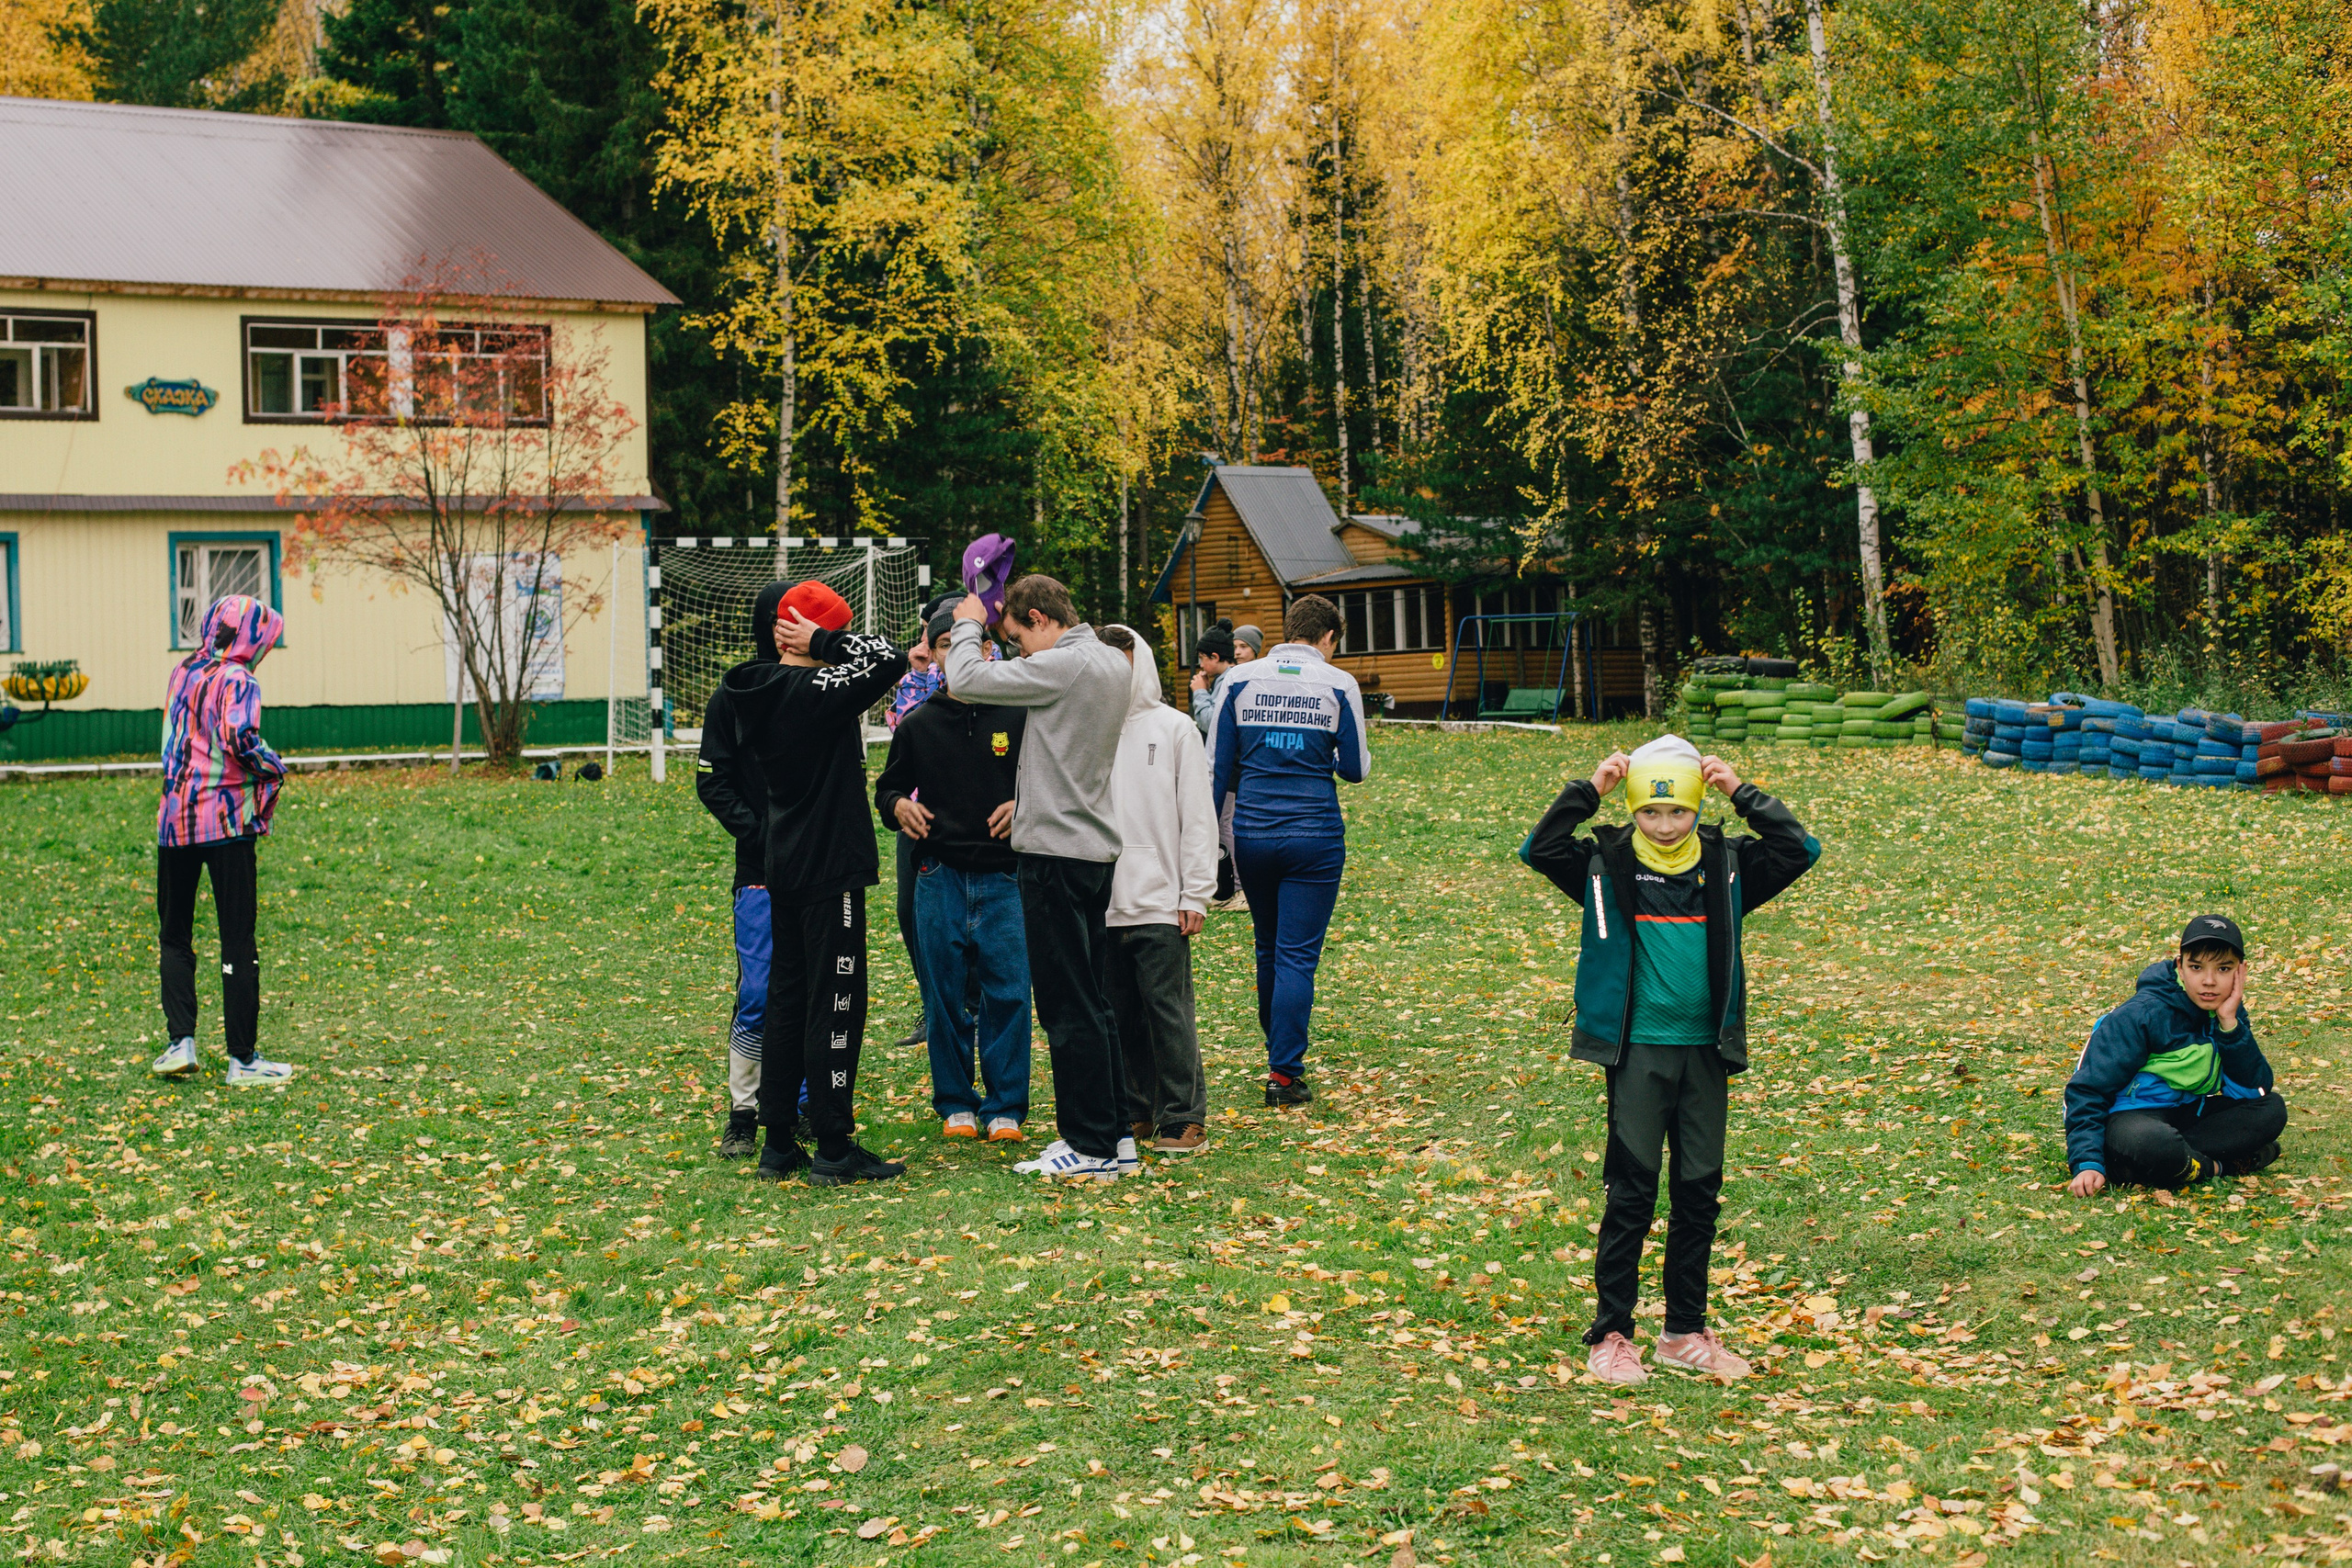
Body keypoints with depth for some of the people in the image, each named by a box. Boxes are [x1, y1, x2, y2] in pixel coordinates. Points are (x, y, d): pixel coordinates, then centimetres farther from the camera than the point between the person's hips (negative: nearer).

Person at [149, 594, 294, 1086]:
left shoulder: (182, 673, 11)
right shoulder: (237, 681, -9)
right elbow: (240, 737, -26)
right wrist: (274, 768, -8)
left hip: (175, 819, 6)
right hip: (227, 821, -6)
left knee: (174, 934, 16)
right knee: (238, 943, 0)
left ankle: (180, 1042, 6)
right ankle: (243, 1059, 3)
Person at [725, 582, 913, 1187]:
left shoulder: (762, 695, 7)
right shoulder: (815, 692, -18)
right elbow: (890, 659, -22)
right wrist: (824, 644, -13)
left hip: (783, 867, 9)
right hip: (829, 870, -9)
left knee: (787, 1000, 13)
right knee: (836, 1004, -3)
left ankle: (778, 1143, 17)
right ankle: (833, 1151, 0)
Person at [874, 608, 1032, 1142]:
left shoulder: (1016, 716, 3)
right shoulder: (918, 724, 7)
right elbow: (887, 786, 16)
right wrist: (898, 806, -7)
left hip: (1003, 877, -1)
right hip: (939, 877, 1)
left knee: (1008, 993, -3)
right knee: (945, 996, 4)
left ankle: (1005, 1107, 7)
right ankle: (955, 1104, 16)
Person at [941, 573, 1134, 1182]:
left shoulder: (1064, 665, -16)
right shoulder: (1114, 663, 11)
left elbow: (968, 679, -14)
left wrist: (968, 624, 1)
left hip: (1056, 852, -9)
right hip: (1097, 850, 9)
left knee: (1068, 1007, -3)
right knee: (1093, 1002, 14)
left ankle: (1091, 1145, 1)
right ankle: (1115, 1134, 18)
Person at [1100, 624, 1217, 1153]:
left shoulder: (1175, 728, 2)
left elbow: (1197, 818, 0)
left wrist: (1196, 895, -5)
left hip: (1160, 901, -3)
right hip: (1100, 904, 3)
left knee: (1168, 1010, -4)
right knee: (1120, 1015, 8)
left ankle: (1183, 1117, 3)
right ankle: (1135, 1114, 17)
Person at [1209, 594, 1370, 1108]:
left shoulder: (1239, 681, 3)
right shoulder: (1338, 685, -2)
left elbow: (1217, 767, 4)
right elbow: (1356, 768, 3)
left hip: (1251, 834, 3)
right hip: (1314, 833, -3)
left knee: (1269, 950, 18)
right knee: (1297, 956, -1)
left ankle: (1283, 1051, 32)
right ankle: (1283, 1072, -4)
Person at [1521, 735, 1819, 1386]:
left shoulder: (1727, 865, 4)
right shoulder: (1607, 865, -3)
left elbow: (1800, 849, -3)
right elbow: (1539, 850, -14)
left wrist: (1742, 792, -5)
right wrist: (1588, 789, -15)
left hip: (1706, 1050, 3)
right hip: (1637, 1050, -3)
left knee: (1699, 1193, 9)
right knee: (1631, 1193, -1)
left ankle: (1686, 1332, 21)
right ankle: (1610, 1336, 6)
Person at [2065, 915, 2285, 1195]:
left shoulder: (2229, 1012, 3)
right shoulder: (2144, 1014, -17)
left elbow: (2254, 1090, -4)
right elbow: (2088, 1090, -17)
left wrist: (2229, 1024, -15)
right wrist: (2087, 1164, -27)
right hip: (2129, 1116, -7)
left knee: (2271, 1109, -7)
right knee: (2152, 1145, -40)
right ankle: (2217, 1166, -10)